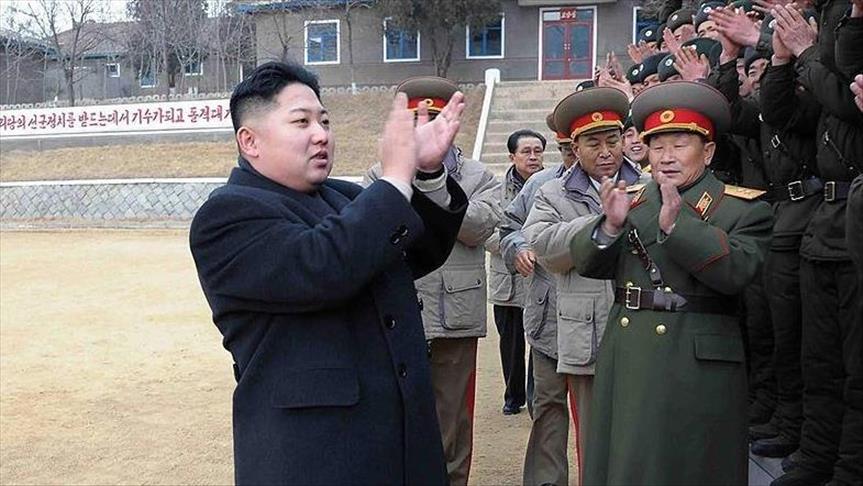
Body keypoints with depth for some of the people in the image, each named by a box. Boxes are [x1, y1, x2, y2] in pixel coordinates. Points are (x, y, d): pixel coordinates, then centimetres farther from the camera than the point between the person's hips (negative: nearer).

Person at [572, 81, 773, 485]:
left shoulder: (744, 209, -2)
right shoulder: (631, 199, 10)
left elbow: (735, 271, -18)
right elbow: (588, 263, 4)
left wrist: (677, 223, -27)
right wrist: (611, 225, -15)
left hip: (697, 369, -4)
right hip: (626, 364, 4)